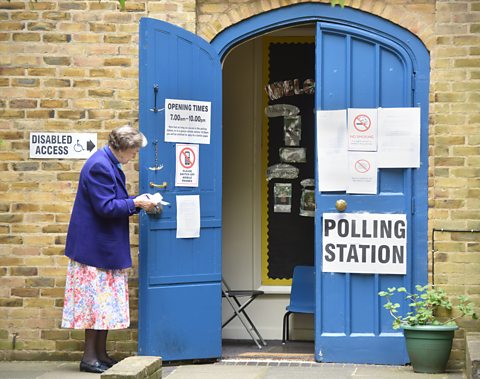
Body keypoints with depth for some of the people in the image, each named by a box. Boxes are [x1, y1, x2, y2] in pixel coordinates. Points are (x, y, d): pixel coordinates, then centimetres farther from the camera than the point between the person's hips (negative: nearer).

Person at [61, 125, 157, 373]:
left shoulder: (109, 164, 13)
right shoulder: (99, 166, -19)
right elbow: (105, 207, -23)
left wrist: (138, 204, 8)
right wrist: (135, 203, -14)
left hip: (106, 248, 10)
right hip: (95, 247, -10)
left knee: (106, 301, 11)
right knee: (97, 299, -5)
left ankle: (101, 354, 17)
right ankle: (90, 357, 2)